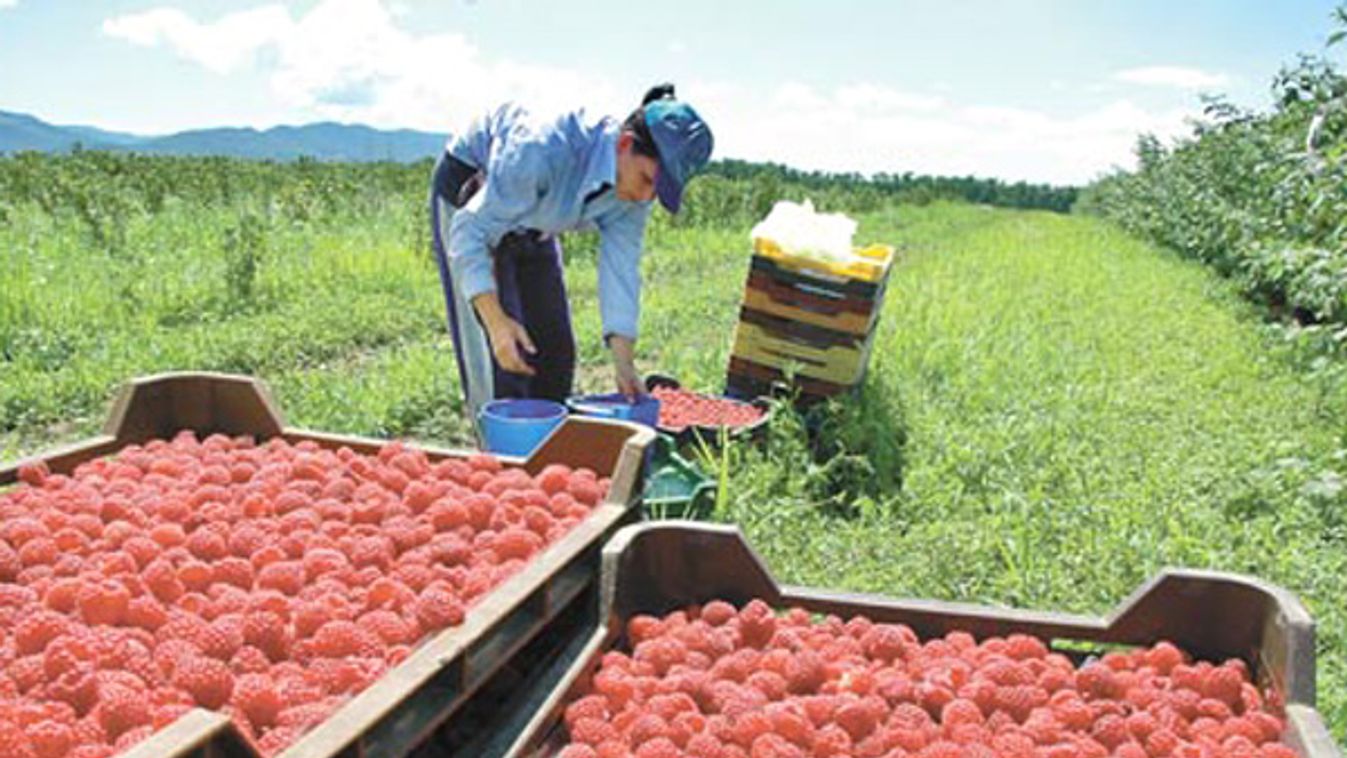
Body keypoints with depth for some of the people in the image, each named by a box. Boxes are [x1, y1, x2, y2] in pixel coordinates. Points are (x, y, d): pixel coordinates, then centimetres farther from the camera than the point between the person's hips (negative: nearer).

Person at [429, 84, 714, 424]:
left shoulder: (633, 193, -21)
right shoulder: (545, 151, -41)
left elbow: (620, 268, -16)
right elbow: (470, 230, -37)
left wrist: (623, 364, -22)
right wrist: (495, 321, -46)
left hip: (532, 227, 6)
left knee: (555, 349, 4)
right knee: (501, 354, -14)